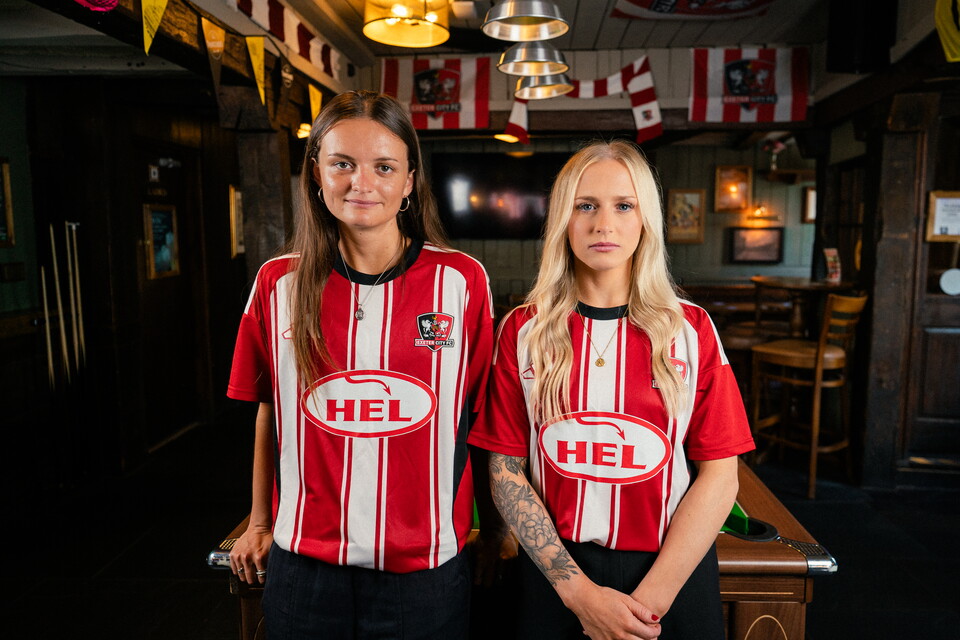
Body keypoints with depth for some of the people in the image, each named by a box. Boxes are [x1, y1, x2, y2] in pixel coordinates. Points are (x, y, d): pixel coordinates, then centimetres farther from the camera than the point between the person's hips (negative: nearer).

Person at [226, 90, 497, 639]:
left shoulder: (462, 280, -7)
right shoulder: (279, 283, -2)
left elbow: (481, 420, 0)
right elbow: (270, 413, 8)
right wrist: (261, 524, 14)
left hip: (426, 568, -1)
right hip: (304, 566, 2)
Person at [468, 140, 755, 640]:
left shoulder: (691, 329, -5)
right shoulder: (522, 330, -5)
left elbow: (719, 477, -5)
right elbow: (506, 471, -5)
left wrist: (651, 598, -11)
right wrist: (578, 590, -12)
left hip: (673, 573, 0)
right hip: (554, 575, 0)